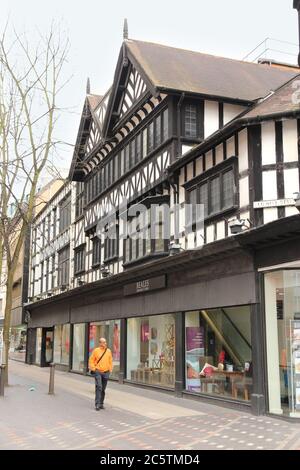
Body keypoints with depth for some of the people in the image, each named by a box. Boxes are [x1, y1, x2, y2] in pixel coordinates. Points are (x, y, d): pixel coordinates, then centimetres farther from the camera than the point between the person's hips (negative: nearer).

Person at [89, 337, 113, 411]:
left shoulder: (109, 351, 8)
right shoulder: (96, 350, -3)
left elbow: (110, 361, 15)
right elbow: (91, 360, 0)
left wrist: (110, 369, 9)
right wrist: (93, 369, -7)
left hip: (106, 372, 4)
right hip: (98, 372, -4)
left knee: (103, 389, 10)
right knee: (98, 387, -14)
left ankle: (101, 404, 21)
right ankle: (97, 404, -13)